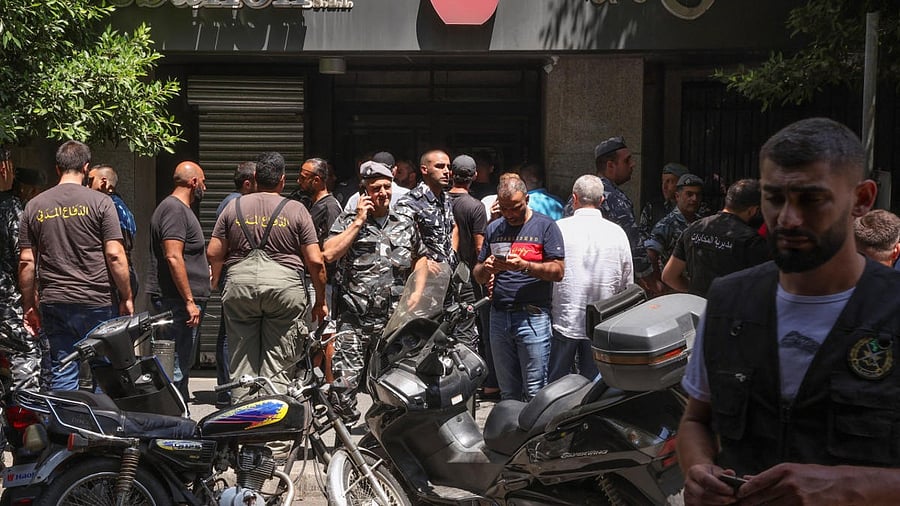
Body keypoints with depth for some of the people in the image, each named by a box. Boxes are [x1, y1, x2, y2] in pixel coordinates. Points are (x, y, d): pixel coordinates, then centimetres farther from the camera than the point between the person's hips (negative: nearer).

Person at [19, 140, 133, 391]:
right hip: (98, 304, -3)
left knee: (62, 376, 8)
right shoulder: (99, 202, -5)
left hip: (53, 304, 3)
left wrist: (29, 305, 13)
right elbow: (115, 255, -10)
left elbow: (26, 262, 5)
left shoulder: (34, 206, 7)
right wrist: (127, 298, -2)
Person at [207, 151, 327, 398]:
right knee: (277, 366, 2)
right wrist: (320, 300, 10)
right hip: (284, 285, -2)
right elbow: (315, 261, -1)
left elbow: (213, 253, 8)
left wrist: (214, 284, 26)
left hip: (239, 285, 2)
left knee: (241, 362, 9)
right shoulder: (296, 210, 3)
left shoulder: (234, 206, 9)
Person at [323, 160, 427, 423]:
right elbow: (330, 254, -10)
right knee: (344, 382, -9)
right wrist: (359, 221, -7)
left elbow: (420, 258, 24)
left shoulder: (406, 224, 14)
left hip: (395, 319, 2)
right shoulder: (348, 221, 6)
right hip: (354, 319, -2)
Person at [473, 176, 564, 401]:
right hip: (499, 317, 5)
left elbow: (558, 271, -8)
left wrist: (524, 266, -21)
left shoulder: (545, 226, 0)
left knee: (534, 392, -3)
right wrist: (486, 267, -7)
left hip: (532, 317, -5)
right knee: (507, 393, 13)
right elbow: (478, 276, 16)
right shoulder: (494, 229, 15)